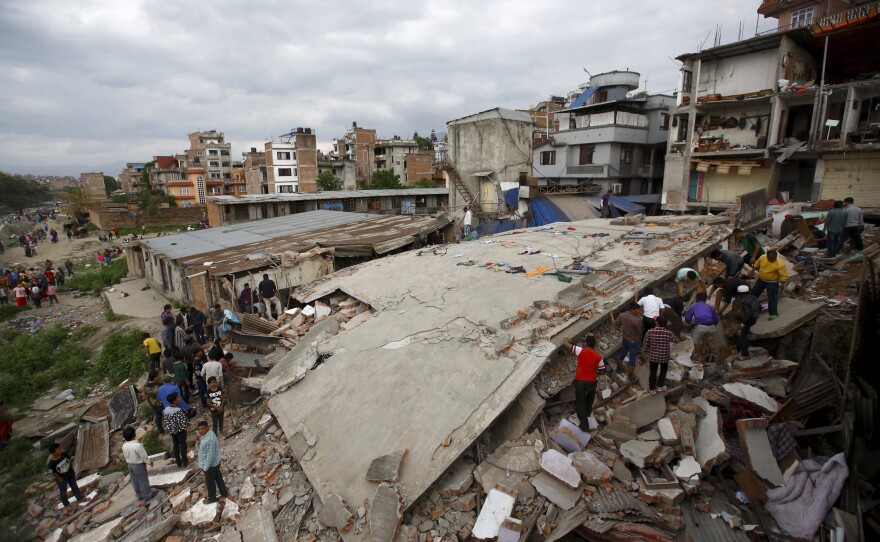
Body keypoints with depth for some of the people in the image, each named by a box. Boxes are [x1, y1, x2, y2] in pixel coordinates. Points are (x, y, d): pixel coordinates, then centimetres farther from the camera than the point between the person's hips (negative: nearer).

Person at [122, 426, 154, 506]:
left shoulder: (124, 446, -13)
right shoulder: (138, 445, -33)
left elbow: (125, 456, 4)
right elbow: (144, 456, -23)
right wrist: (149, 462, -5)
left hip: (130, 465, 6)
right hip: (139, 465, -6)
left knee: (134, 481, 22)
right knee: (143, 480, 12)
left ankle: (139, 495, 38)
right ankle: (147, 495, 27)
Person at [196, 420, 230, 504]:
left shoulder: (209, 439, -35)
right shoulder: (209, 433, -6)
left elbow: (211, 455, -29)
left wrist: (205, 468, -18)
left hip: (210, 464, -8)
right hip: (215, 462, 8)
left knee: (210, 482, 16)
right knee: (218, 478, 25)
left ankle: (212, 498, 39)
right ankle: (224, 493, 43)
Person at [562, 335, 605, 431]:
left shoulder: (581, 351, -13)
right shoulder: (598, 356, -7)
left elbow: (566, 344, -9)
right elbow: (602, 371, 0)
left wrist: (566, 339, 13)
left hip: (580, 381, -2)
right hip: (592, 381, 2)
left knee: (581, 402, 8)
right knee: (590, 398, 31)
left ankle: (584, 425, 10)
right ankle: (588, 413, 53)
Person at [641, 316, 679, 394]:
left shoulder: (650, 332, -18)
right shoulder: (669, 333, -19)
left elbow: (646, 344, -11)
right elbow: (676, 340, 2)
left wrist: (646, 350, 10)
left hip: (653, 356, 0)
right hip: (664, 357, 0)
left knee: (653, 372, 18)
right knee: (663, 371, 26)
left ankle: (652, 389, 30)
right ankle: (660, 386, 39)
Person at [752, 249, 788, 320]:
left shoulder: (779, 264, -26)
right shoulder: (762, 257, -13)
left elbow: (784, 275, -22)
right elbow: (756, 265, 7)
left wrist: (782, 284, -26)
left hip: (772, 282, -5)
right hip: (761, 280, 5)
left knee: (772, 297, -3)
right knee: (754, 292, 17)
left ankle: (774, 313, 8)